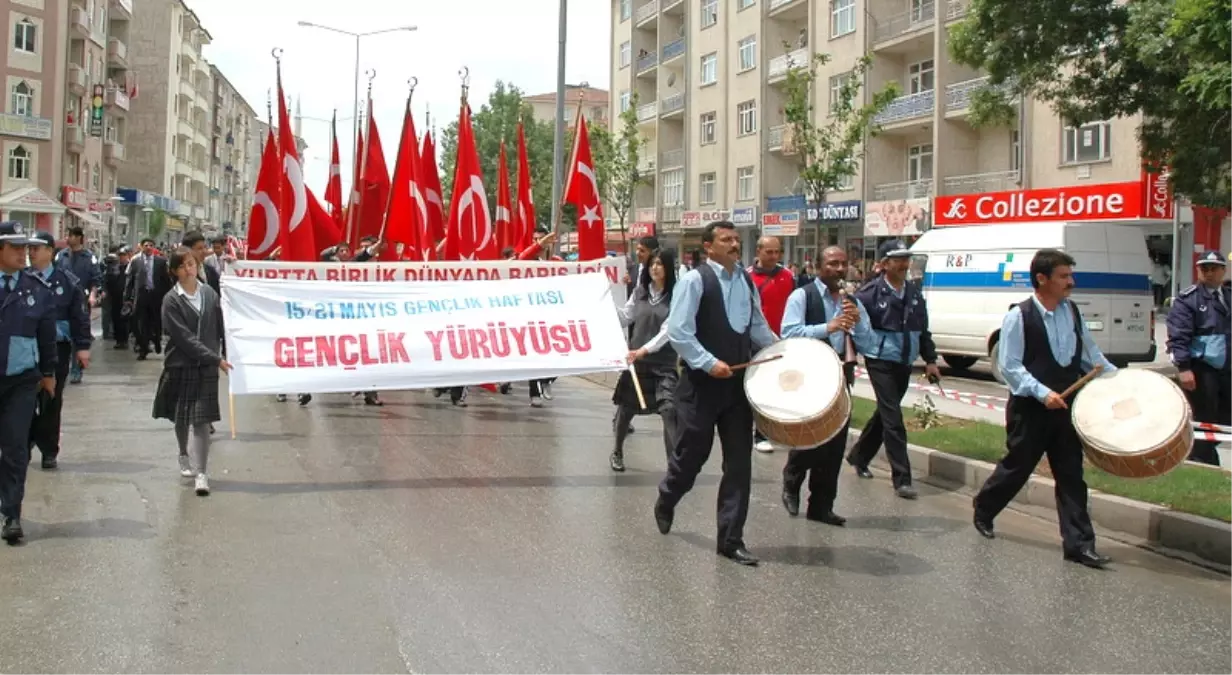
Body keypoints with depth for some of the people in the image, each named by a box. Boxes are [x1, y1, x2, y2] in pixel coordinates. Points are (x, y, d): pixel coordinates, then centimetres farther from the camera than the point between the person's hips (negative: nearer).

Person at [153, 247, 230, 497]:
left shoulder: (210, 293, 2)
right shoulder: (171, 300, -6)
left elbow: (221, 327, 5)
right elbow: (185, 338, -13)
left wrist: (226, 355, -3)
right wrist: (217, 359, -17)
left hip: (206, 366, 0)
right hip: (180, 365, 0)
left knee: (201, 419, -8)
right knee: (181, 417, 15)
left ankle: (200, 473, -10)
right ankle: (184, 456, 40)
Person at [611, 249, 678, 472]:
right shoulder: (640, 292, 7)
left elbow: (668, 330, -15)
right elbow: (625, 318, 11)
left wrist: (645, 349, -25)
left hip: (664, 363, -4)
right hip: (635, 359, 4)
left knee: (669, 411, -16)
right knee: (626, 408, 12)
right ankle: (617, 452, 34)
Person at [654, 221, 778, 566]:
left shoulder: (746, 280, 9)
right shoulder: (694, 280, -10)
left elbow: (757, 326, 18)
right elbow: (678, 332, -15)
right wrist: (709, 363, -20)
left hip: (738, 383, 5)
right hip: (702, 383, -5)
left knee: (739, 462, 3)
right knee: (691, 454, 7)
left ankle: (731, 539, 12)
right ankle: (665, 502, 39)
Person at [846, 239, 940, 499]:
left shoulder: (914, 292, 9)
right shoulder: (870, 292, -10)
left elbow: (923, 329, 15)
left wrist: (930, 360, 11)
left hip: (904, 364, 7)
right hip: (881, 363, -7)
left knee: (884, 414, 17)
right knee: (893, 419, -9)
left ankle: (858, 457, 36)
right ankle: (902, 478, -5)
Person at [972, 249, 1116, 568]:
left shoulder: (1073, 312, 6)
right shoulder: (1019, 316, -12)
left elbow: (1090, 354, 15)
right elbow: (1010, 366, -14)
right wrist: (1043, 393, -21)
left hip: (1066, 406, 5)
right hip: (1030, 409, -5)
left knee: (1071, 475, 5)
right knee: (1017, 467, 8)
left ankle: (1079, 544, 8)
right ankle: (983, 510, 34)